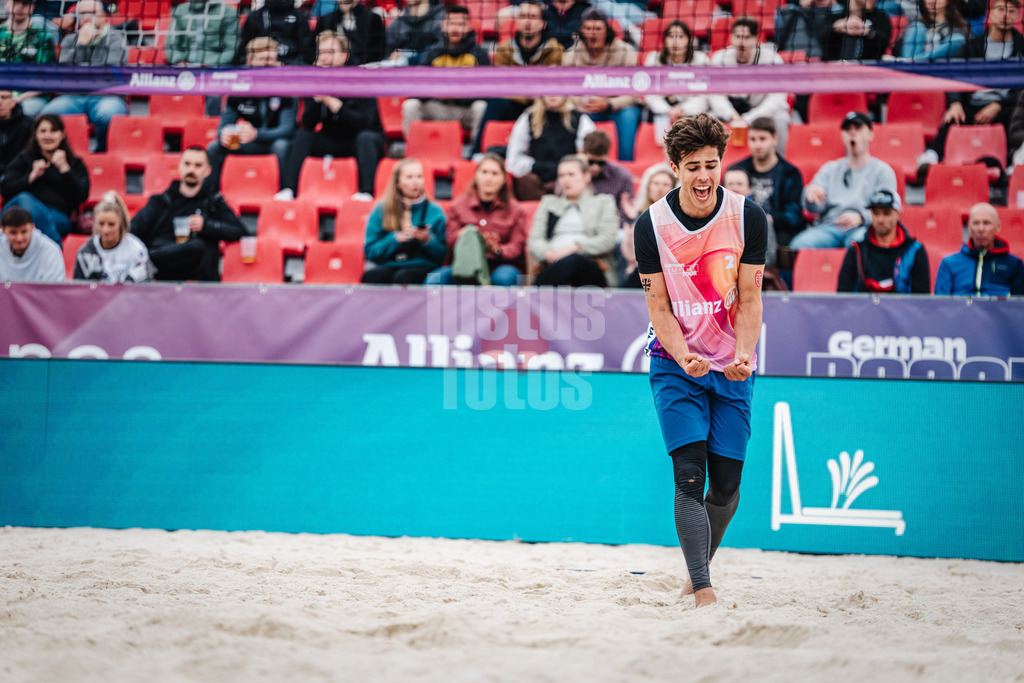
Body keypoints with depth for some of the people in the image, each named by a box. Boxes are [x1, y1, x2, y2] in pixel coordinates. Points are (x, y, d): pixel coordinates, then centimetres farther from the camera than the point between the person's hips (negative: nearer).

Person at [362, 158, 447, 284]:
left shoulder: (435, 212, 9)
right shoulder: (380, 211, 12)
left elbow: (443, 255, 6)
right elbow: (370, 252, 5)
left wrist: (428, 241, -12)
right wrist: (396, 239, -8)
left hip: (423, 267, -1)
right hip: (389, 266, 1)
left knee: (402, 277, -37)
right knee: (371, 276, -34)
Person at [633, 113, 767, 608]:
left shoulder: (747, 218, -8)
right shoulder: (651, 225, -10)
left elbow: (748, 300, -4)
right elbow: (659, 307, -6)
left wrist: (743, 356, -20)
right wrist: (684, 357, -22)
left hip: (731, 367, 2)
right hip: (674, 362, -2)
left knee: (726, 484, 4)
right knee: (690, 477, -16)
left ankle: (698, 569, 30)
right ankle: (703, 590, -20)